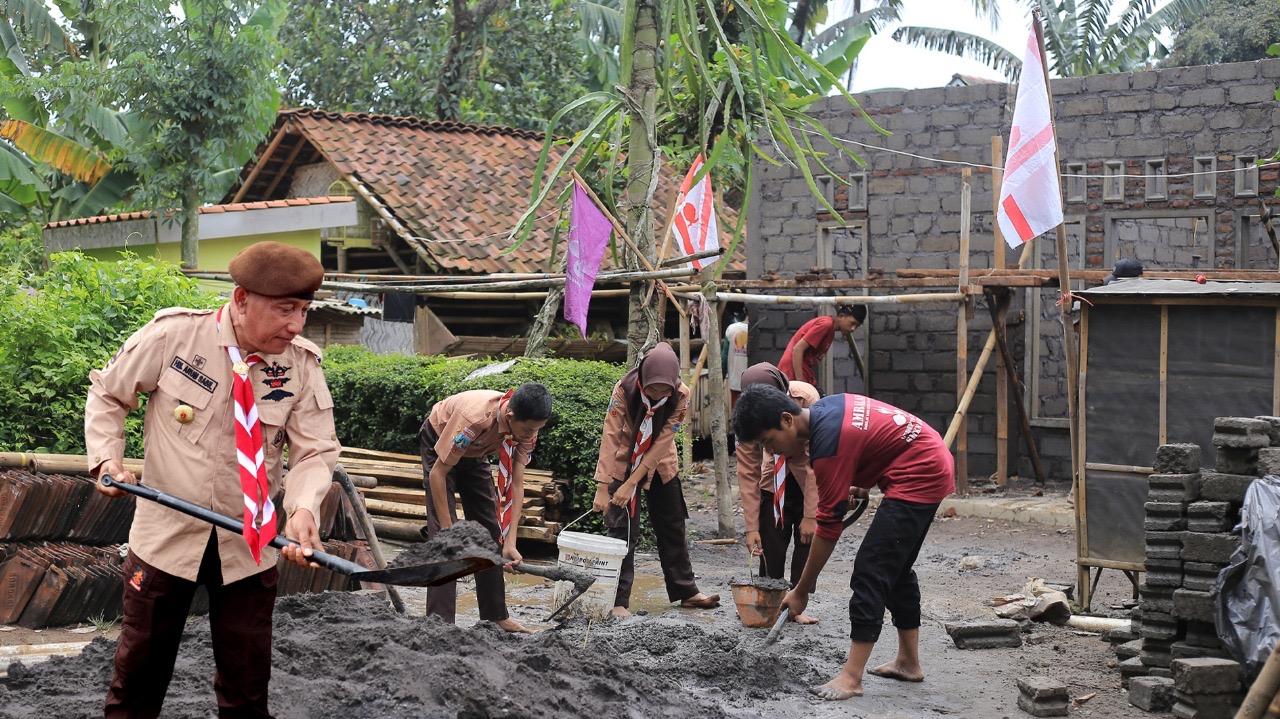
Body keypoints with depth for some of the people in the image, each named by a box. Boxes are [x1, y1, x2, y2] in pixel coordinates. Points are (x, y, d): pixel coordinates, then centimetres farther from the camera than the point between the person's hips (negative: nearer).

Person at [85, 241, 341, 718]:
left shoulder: (302, 366, -8)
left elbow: (315, 452, -10)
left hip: (249, 546, 1)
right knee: (139, 671, 13)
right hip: (166, 534, -1)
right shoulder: (173, 335, -13)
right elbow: (107, 395, 3)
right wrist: (107, 457, -11)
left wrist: (303, 508, -29)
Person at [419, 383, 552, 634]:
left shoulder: (526, 428, -25)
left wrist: (510, 542, -27)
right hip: (439, 447, -6)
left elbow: (516, 484, -21)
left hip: (474, 454, 6)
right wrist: (448, 529, -31)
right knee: (442, 532, -17)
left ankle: (495, 615, 15)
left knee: (491, 529, 5)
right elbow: (437, 473, -34)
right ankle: (440, 621, -16)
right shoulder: (474, 418, -43)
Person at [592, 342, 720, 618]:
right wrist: (602, 486, -33)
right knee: (623, 530, -8)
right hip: (624, 463, -3)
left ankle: (686, 591, 23)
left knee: (672, 527, 11)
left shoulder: (680, 396, -23)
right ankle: (619, 601, -5)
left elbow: (662, 442, -24)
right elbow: (611, 437, -29)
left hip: (660, 465, 3)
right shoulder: (625, 389, -28)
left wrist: (631, 484, -26)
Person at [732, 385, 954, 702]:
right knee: (896, 568, 18)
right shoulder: (825, 408, 3)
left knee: (870, 571, -12)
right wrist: (864, 485, 18)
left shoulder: (828, 442, -24)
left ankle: (851, 678, -12)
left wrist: (801, 591, -14)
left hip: (918, 476, -11)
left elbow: (830, 525, -21)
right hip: (932, 463, 11)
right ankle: (909, 662, 26)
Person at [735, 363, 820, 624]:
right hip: (775, 482, 2)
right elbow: (748, 474, -19)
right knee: (770, 545, -5)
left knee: (807, 540, -6)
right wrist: (751, 527, -20)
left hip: (812, 479, -2)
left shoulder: (806, 399, -33)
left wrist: (811, 515, -28)